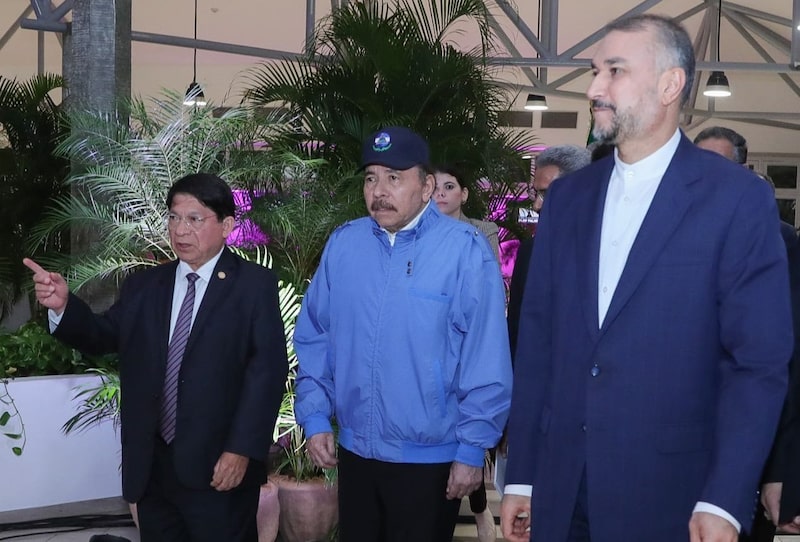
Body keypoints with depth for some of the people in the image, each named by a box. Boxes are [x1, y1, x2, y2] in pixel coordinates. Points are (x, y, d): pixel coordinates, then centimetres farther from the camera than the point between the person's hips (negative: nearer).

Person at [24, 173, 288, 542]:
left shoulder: (254, 285, -3)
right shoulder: (143, 286, 12)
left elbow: (267, 370, -9)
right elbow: (102, 337, 6)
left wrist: (242, 449, -16)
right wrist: (63, 305, -13)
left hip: (218, 466, -4)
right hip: (153, 468, 4)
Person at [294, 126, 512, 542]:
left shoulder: (465, 250, -13)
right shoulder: (342, 245, 1)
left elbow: (487, 359, -14)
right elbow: (313, 339, 7)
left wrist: (472, 449, -13)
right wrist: (315, 418, 2)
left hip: (431, 459, -4)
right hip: (354, 452, 4)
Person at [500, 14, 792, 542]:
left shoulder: (739, 198, -6)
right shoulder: (567, 196, 8)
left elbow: (760, 361, -9)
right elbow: (537, 338, 7)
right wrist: (522, 475, 5)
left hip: (668, 496, -4)